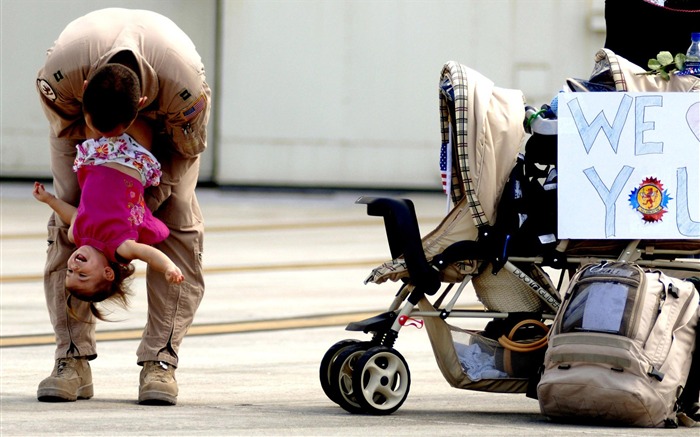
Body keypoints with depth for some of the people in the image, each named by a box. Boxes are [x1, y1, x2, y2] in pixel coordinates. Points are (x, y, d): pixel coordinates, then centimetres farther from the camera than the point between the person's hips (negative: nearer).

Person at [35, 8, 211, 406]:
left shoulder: (188, 85, -43)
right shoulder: (61, 69, -41)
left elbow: (188, 146, -20)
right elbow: (67, 131, -17)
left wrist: (150, 197, -23)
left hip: (165, 121, -1)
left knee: (179, 223, -15)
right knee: (67, 220, -13)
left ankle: (160, 362, -14)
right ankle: (73, 360, -13)